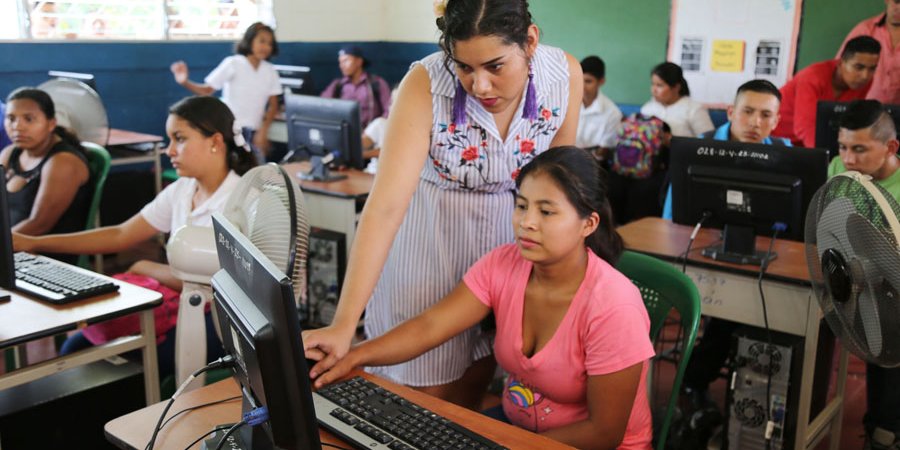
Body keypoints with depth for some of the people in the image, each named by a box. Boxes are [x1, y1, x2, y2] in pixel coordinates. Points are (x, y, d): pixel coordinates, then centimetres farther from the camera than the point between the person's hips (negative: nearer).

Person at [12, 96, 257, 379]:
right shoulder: (181, 190, 6)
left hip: (216, 317, -7)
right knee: (77, 346, -2)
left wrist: (144, 268, -1)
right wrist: (33, 243, 6)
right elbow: (120, 236, 9)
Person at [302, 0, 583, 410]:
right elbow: (385, 205, -32)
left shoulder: (565, 75, -16)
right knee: (426, 391, 3)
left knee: (477, 377, 14)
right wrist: (343, 325, -37)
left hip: (509, 233, 3)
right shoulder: (426, 85, -26)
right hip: (429, 237, -3)